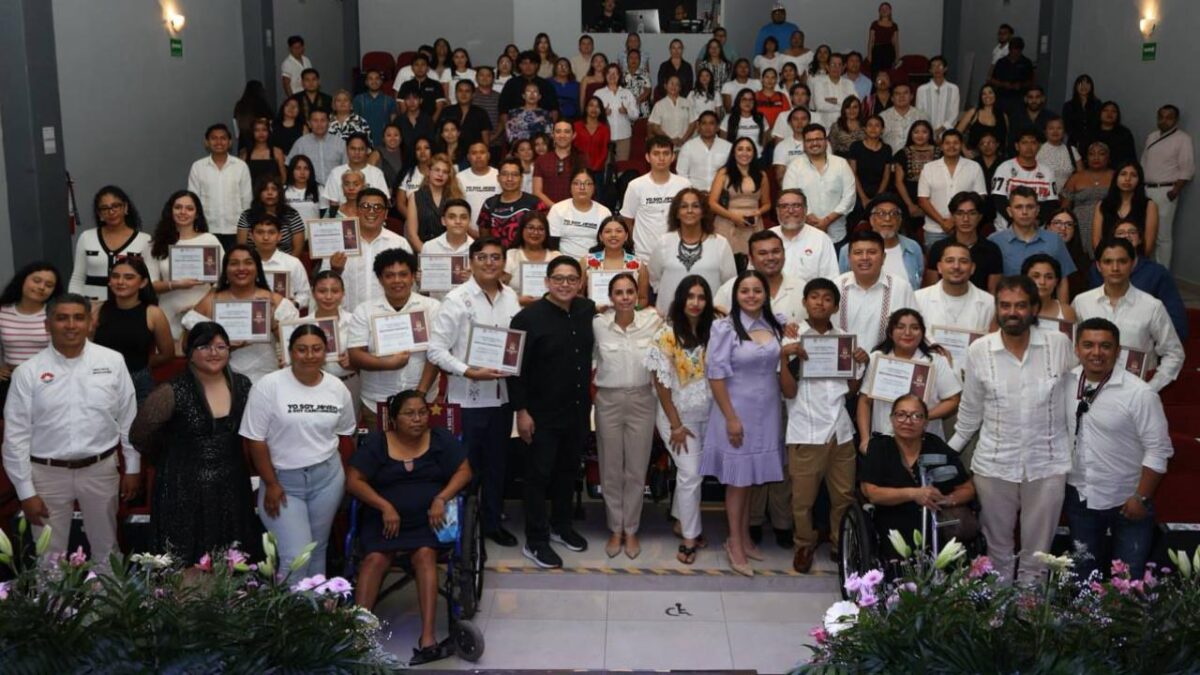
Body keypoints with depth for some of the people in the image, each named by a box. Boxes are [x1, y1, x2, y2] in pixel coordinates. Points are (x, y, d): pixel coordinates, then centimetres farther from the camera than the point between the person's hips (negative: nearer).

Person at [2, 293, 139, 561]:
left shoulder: (112, 361, -4)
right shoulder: (28, 372, -7)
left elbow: (128, 419, 3)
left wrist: (133, 467, 5)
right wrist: (26, 491, -6)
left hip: (101, 469, 1)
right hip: (47, 473, -1)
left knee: (106, 549, 17)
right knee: (49, 556, 13)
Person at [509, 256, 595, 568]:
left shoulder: (588, 310, 2)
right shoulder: (528, 317, -13)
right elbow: (516, 367, -13)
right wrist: (521, 411, -15)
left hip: (578, 410, 6)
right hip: (542, 413, -5)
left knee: (568, 469, 18)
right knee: (539, 474, 3)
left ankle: (561, 526, 35)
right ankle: (535, 541, 12)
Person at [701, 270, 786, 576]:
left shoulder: (776, 324, 3)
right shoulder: (725, 328, -12)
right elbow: (716, 374, -13)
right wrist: (731, 417, -14)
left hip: (767, 412, 5)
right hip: (737, 410, -4)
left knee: (753, 476, 13)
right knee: (737, 479, 4)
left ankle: (744, 536, 27)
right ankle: (735, 544, 15)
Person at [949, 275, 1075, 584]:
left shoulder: (1059, 344, -5)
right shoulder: (979, 350, -4)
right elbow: (970, 413, 5)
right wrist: (946, 454, 9)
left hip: (1047, 464, 0)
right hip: (994, 465, 0)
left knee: (1037, 553, 13)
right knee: (998, 550, 15)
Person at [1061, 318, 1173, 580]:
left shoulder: (1139, 393, -19)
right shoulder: (1065, 383, -5)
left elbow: (1158, 450, -15)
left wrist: (1141, 497, -15)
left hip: (1127, 500, -4)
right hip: (1079, 497, 4)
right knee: (1081, 573, 20)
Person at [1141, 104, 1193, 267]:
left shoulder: (1183, 138, -4)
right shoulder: (1151, 137, 16)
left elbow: (1187, 169, -9)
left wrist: (1175, 190, -17)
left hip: (1165, 192, -6)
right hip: (1145, 189, 6)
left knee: (1163, 236, -4)